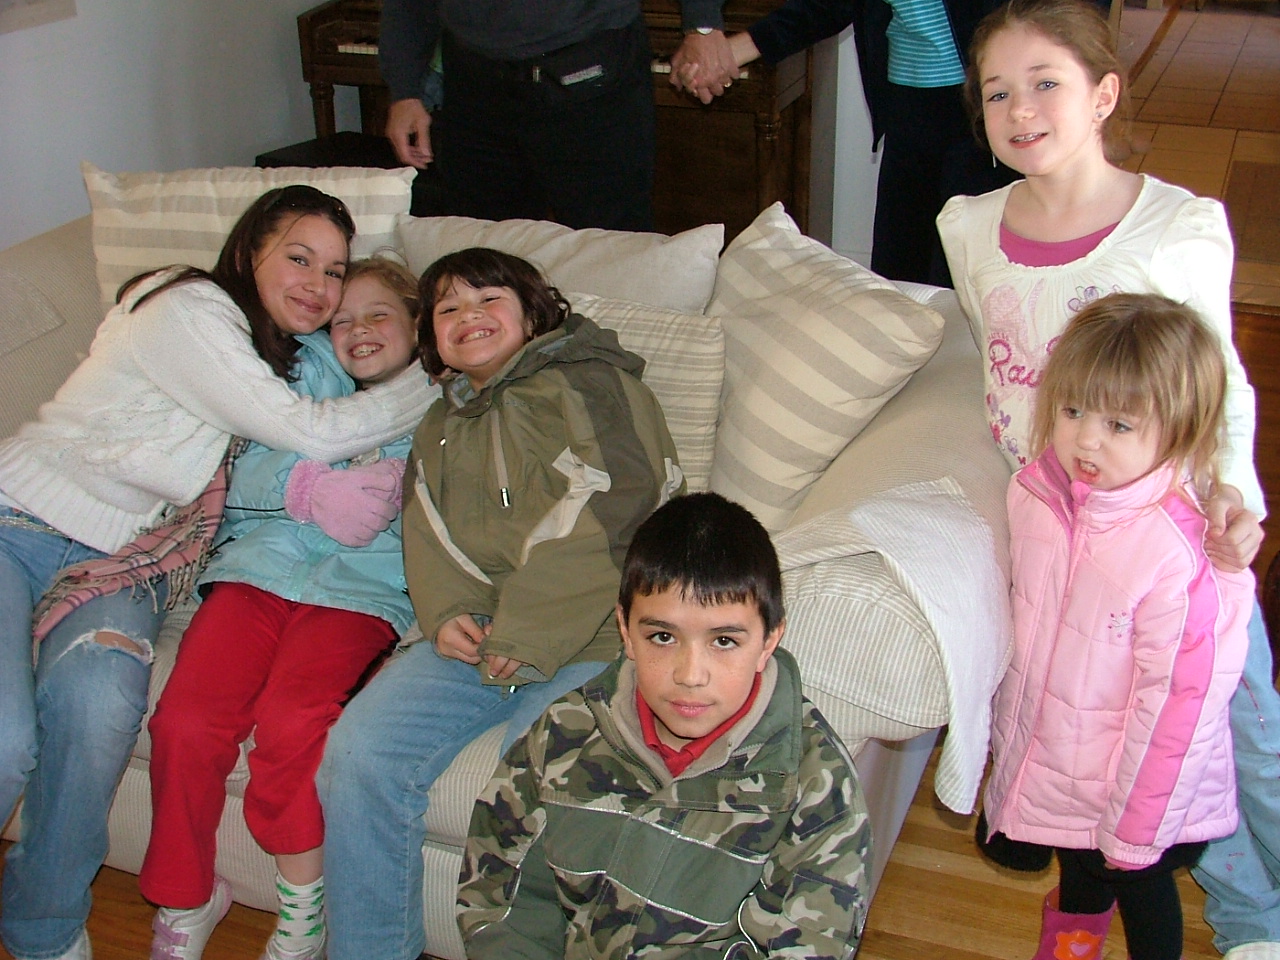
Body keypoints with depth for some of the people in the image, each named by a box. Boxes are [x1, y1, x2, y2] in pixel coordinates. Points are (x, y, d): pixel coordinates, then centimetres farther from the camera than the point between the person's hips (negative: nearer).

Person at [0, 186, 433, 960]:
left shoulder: (273, 351, 16)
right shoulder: (189, 311, -10)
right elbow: (313, 434, -15)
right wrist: (438, 378, -4)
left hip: (118, 562, 6)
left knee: (98, 702, -28)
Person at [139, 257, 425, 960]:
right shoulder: (310, 381, 22)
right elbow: (245, 479, 9)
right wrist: (311, 488, -10)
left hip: (360, 589, -2)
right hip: (259, 566, 3)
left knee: (290, 722, -28)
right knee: (185, 722, -18)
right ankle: (184, 902, 4)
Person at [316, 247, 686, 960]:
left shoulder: (587, 384, 3)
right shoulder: (441, 430, 28)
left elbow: (604, 514, -11)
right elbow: (426, 536, 18)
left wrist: (523, 637, -14)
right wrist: (446, 615, -5)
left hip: (586, 639, -6)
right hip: (474, 636, 6)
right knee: (359, 754, -13)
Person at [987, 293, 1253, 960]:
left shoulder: (1179, 558, -32)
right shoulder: (1034, 490, -12)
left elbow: (1180, 702, -24)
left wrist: (1136, 827, -16)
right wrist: (1006, 716, 14)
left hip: (1133, 781, -5)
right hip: (1044, 752, 6)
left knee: (1140, 886, 20)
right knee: (1078, 879, 30)